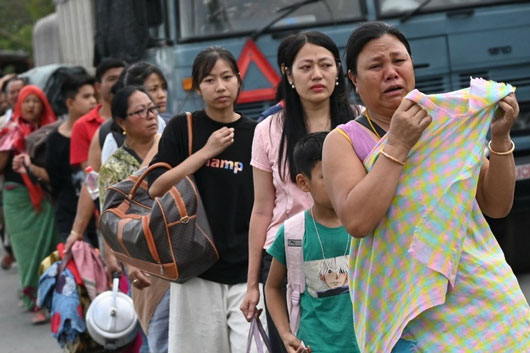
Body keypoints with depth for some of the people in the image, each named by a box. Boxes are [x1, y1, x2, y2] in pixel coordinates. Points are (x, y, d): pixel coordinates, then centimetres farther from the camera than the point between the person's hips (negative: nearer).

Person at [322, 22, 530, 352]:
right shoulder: (345, 140, 0)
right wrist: (397, 145, -16)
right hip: (407, 308, -3)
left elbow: (497, 206, 6)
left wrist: (500, 138, -7)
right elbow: (357, 220, -16)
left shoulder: (451, 124, 8)